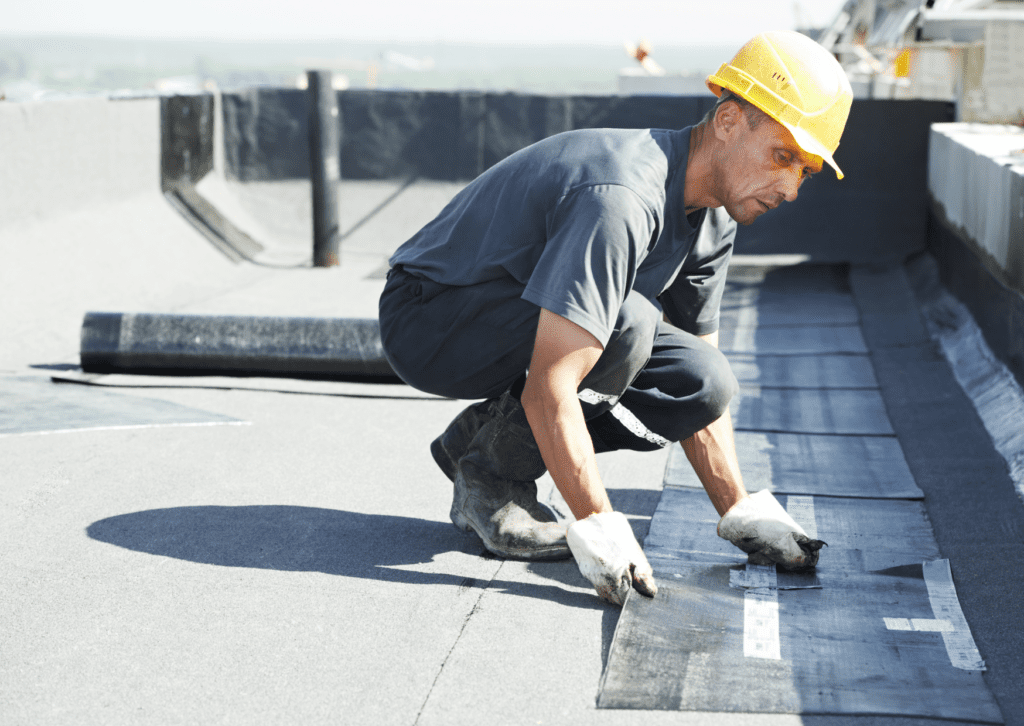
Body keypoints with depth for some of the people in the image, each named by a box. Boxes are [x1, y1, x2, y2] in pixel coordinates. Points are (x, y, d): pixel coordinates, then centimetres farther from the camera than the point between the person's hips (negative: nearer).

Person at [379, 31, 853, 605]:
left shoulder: (714, 216, -2)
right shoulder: (624, 197, -32)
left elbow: (698, 388, 7)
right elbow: (549, 391, -36)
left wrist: (743, 514, 0)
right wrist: (601, 532, -35)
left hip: (525, 326, 9)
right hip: (426, 320, -9)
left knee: (705, 383, -7)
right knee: (626, 324, -32)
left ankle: (486, 436, 5)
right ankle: (490, 473, -10)